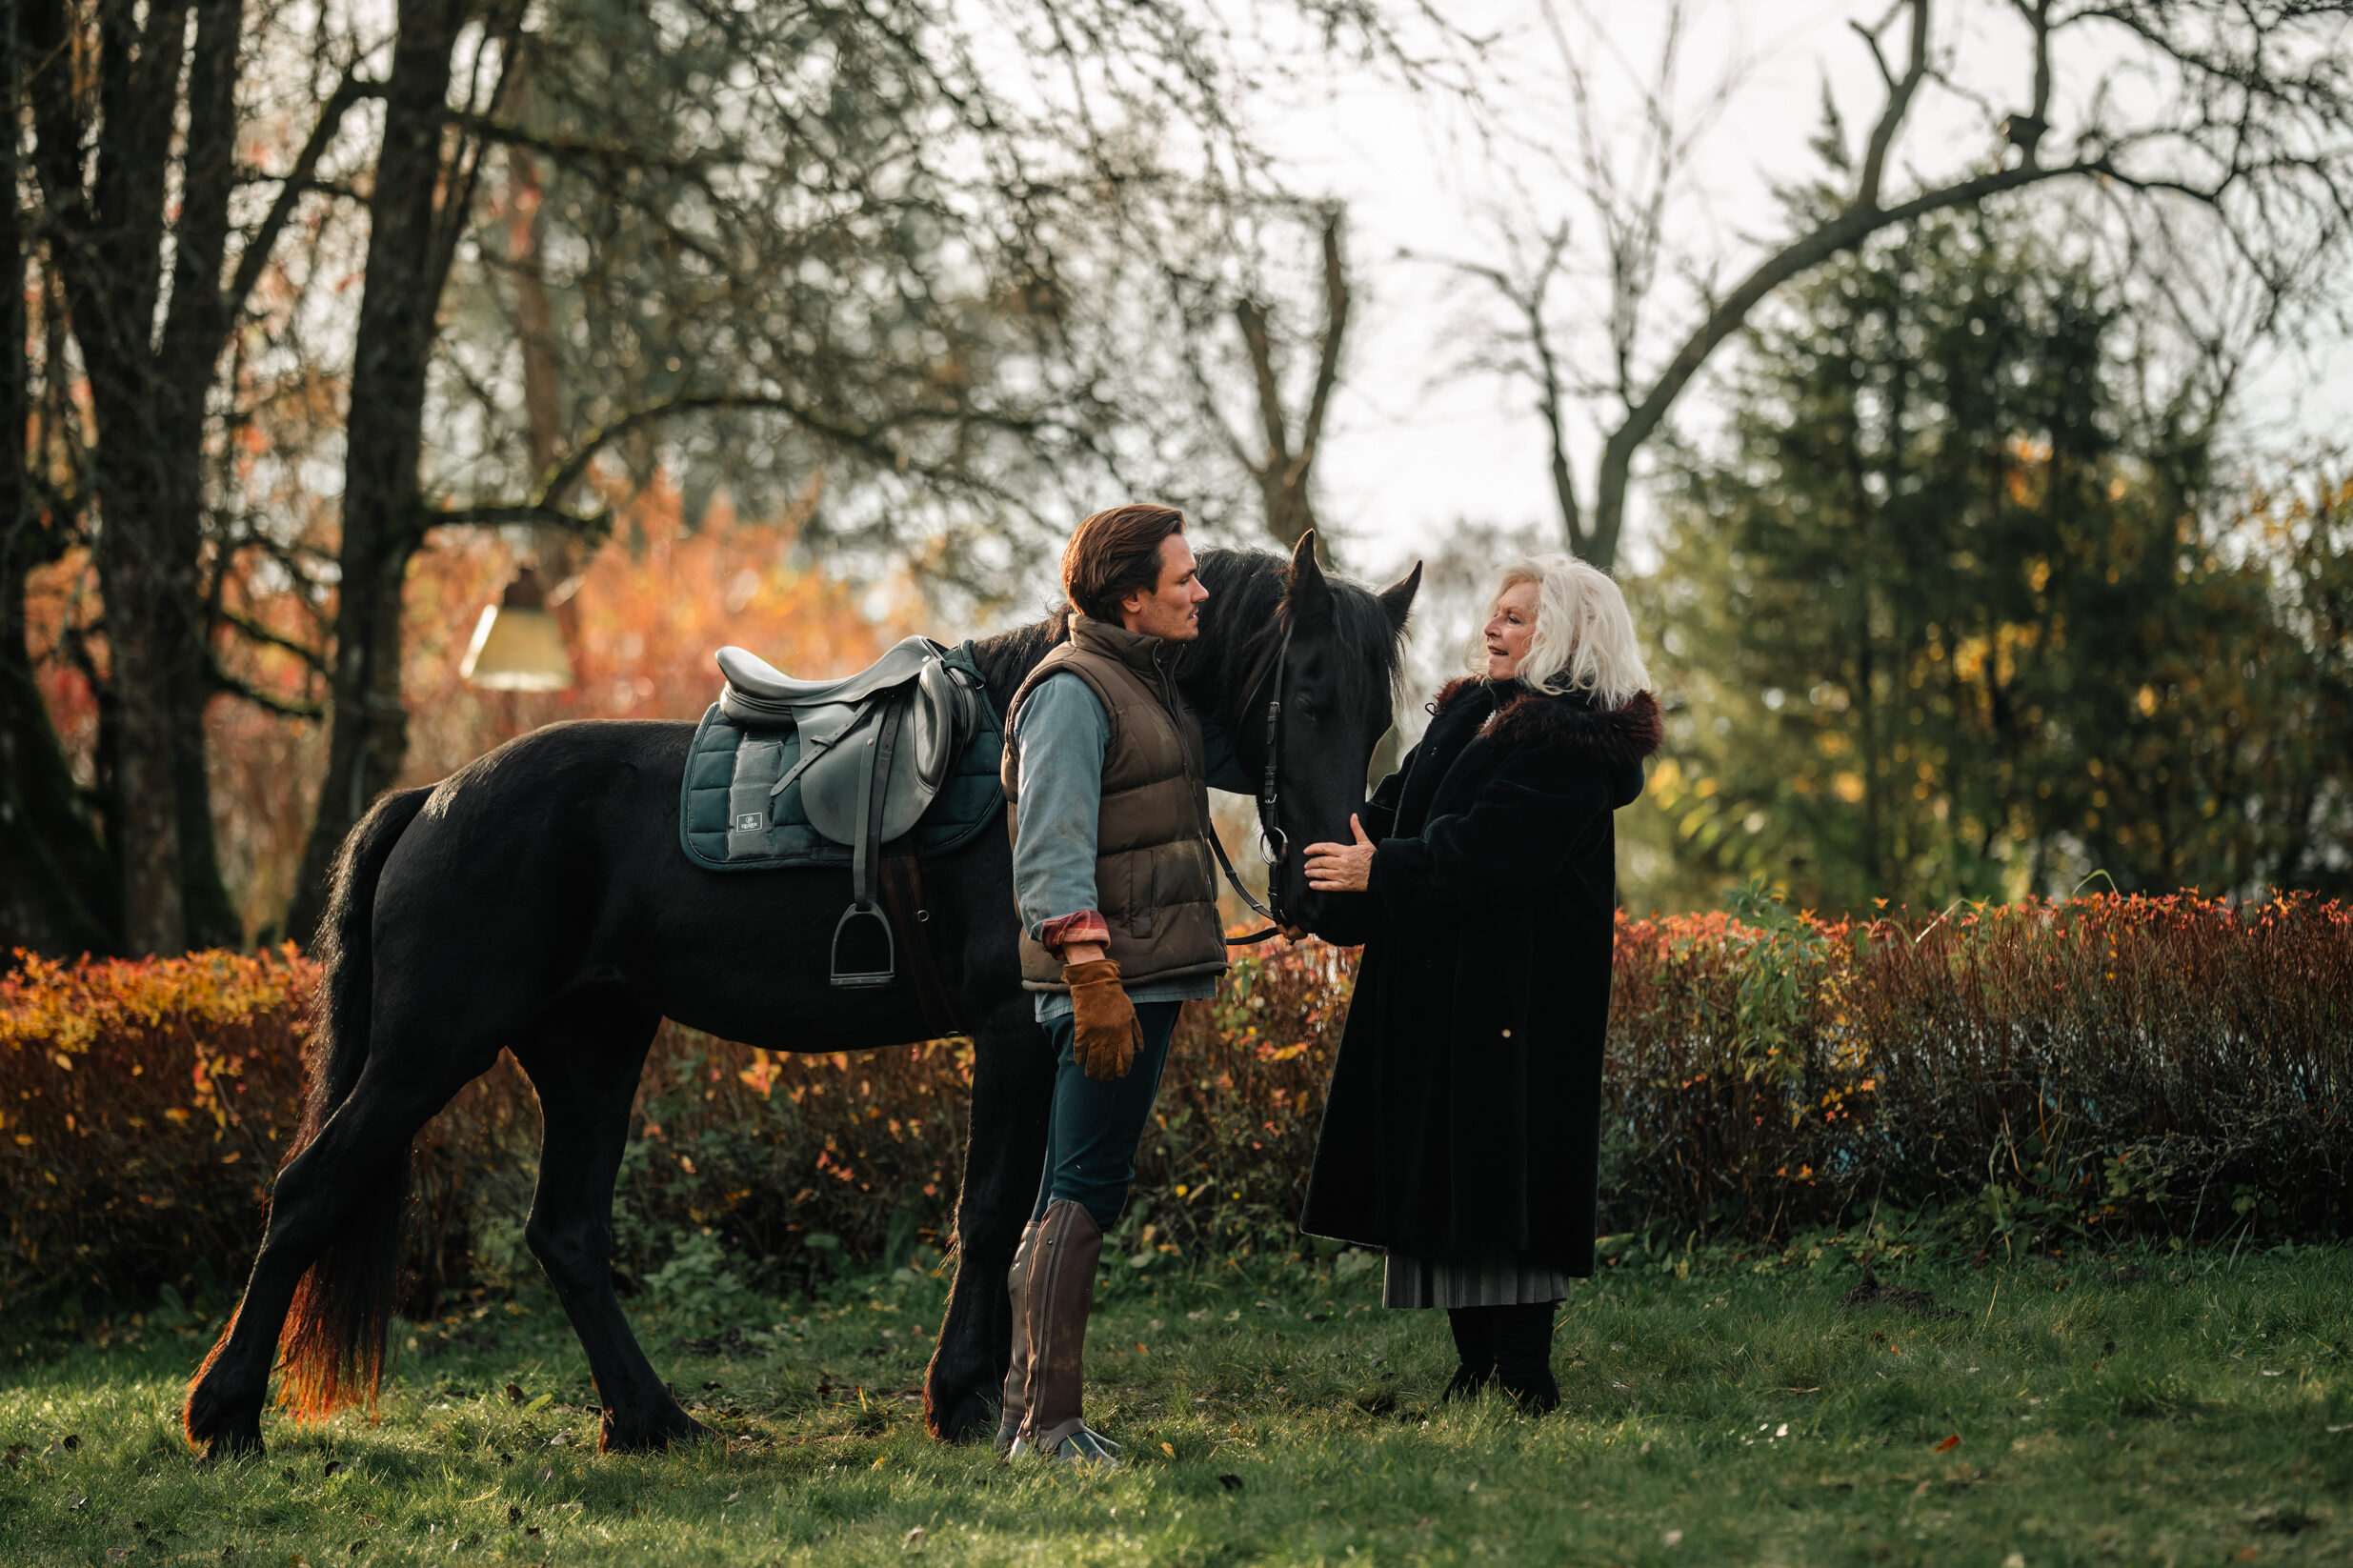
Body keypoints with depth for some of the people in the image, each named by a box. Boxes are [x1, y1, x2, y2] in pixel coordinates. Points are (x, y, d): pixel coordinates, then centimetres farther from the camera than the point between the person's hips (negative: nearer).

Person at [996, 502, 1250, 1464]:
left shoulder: (1149, 684, 18)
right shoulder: (1073, 690, -12)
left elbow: (1241, 762, 33)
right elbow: (1051, 856, -19)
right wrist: (1093, 979, -26)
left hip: (1141, 979, 10)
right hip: (1109, 980, -10)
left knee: (1072, 1198, 12)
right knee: (1085, 1195, -10)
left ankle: (1025, 1414, 18)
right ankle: (1050, 1423, -9)